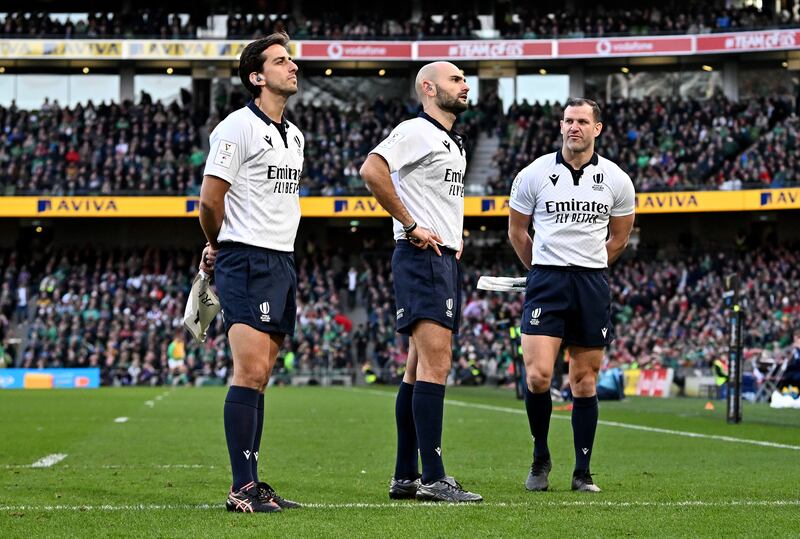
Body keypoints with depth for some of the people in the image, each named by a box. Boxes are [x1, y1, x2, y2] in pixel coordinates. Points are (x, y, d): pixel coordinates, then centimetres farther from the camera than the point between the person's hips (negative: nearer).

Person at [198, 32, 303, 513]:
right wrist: (222, 245, 8)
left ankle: (253, 485, 10)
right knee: (251, 372, -13)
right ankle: (243, 488, -14)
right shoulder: (238, 128, -8)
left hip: (283, 262, 8)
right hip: (247, 262, -8)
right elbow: (211, 200, -9)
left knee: (259, 377, 8)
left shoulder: (294, 135, 17)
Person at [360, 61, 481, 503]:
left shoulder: (452, 143, 22)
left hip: (445, 260, 10)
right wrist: (412, 226, -20)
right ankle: (432, 477, -17)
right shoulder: (416, 131, -8)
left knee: (421, 368, 9)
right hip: (422, 257, -10)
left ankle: (405, 477, 11)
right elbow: (372, 170, -24)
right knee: (435, 362, -15)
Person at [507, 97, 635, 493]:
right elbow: (517, 230, 13)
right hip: (545, 282, -1)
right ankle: (540, 460, 6)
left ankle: (582, 472, 12)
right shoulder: (534, 174, 0)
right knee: (537, 375, -14)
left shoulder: (616, 180, 4)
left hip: (593, 283, 2)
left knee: (585, 382, 5)